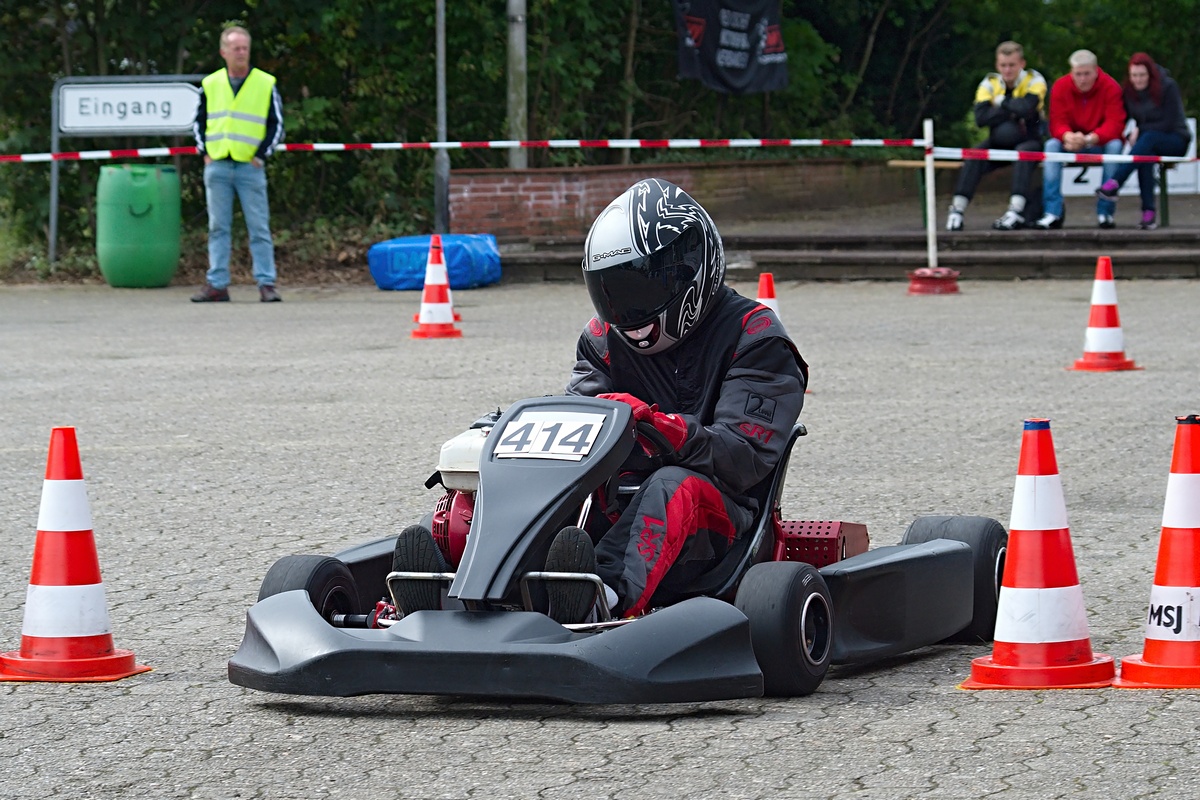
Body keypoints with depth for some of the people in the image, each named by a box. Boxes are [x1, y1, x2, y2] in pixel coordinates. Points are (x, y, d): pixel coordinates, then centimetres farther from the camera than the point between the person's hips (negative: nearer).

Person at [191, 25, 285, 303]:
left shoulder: (266, 84, 2)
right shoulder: (210, 85, 8)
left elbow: (277, 124, 5)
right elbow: (199, 122, 17)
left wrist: (261, 155, -3)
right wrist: (205, 152, 5)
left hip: (250, 166, -2)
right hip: (217, 166, 2)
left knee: (259, 228, -3)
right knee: (218, 228, 4)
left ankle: (266, 283, -1)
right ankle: (217, 284, 7)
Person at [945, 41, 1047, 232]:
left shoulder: (1034, 80, -9)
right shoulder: (989, 83, -1)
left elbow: (1027, 107, -30)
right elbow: (980, 118, -17)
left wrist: (1001, 102, -15)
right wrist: (1011, 110, -22)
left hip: (1029, 141, -3)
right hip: (999, 142, 3)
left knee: (1023, 153, -36)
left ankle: (1016, 210, -44)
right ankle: (957, 209, -25)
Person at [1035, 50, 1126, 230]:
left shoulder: (1110, 87, -16)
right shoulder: (1060, 87, -9)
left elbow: (1115, 124, -25)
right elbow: (1057, 123, -15)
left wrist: (1090, 139, -43)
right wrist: (1069, 137, -41)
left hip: (1101, 143, -2)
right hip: (1072, 143, 2)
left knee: (1115, 146, -34)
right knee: (1051, 145, -28)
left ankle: (1105, 212, -31)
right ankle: (1053, 212, -34)